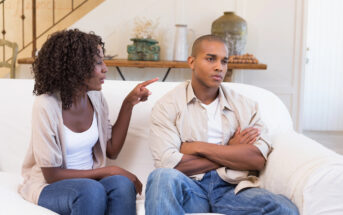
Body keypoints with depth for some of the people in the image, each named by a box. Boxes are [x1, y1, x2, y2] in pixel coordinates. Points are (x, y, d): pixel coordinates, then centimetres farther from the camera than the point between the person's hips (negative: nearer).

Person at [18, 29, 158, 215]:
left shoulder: (96, 98, 1)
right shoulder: (46, 105, -19)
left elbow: (112, 150, 6)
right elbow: (52, 174, -17)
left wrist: (128, 104, 0)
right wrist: (108, 171, -17)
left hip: (90, 179, 5)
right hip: (48, 186, -5)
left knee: (122, 184, -29)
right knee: (92, 190, -37)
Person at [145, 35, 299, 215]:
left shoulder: (245, 106, 14)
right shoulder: (168, 105, 5)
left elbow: (259, 159, -2)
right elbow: (168, 163, -10)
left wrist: (199, 147, -7)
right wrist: (232, 153, -1)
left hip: (233, 188, 2)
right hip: (189, 188, -2)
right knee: (163, 177, -35)